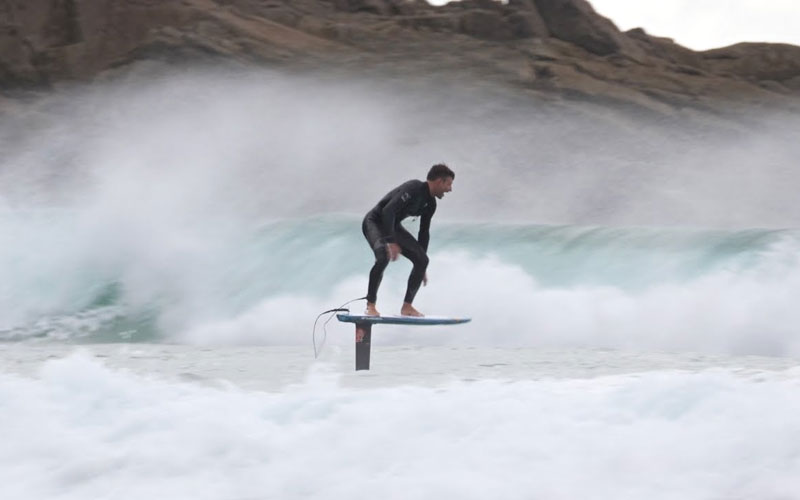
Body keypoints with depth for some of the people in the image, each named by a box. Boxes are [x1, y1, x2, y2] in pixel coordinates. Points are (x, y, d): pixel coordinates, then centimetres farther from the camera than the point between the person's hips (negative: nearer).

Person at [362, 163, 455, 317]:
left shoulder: (430, 204, 3)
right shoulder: (413, 189, -26)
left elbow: (424, 233, 12)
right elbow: (388, 210, -35)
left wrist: (422, 268, 14)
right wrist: (391, 242, -42)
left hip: (393, 226, 9)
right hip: (375, 222, -9)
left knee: (422, 260, -6)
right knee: (384, 256, -35)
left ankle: (407, 306, 2)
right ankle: (370, 305, -25)